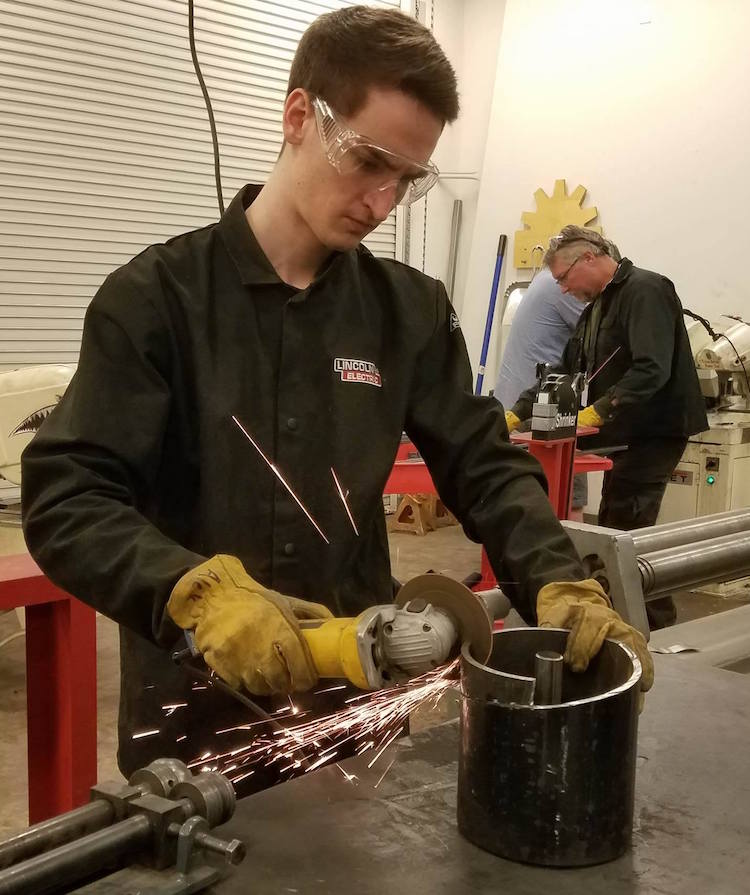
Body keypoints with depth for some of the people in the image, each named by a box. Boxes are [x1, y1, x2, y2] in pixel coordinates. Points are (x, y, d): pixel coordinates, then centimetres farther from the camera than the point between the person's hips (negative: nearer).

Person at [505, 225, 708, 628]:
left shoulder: (645, 290, -14)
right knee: (614, 530, 12)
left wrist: (598, 411, -31)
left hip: (654, 432, -9)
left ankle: (658, 628, 2)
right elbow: (564, 371, 16)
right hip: (627, 434, 10)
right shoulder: (595, 307, 16)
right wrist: (517, 414, 7)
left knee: (628, 534, -8)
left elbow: (652, 370, -26)